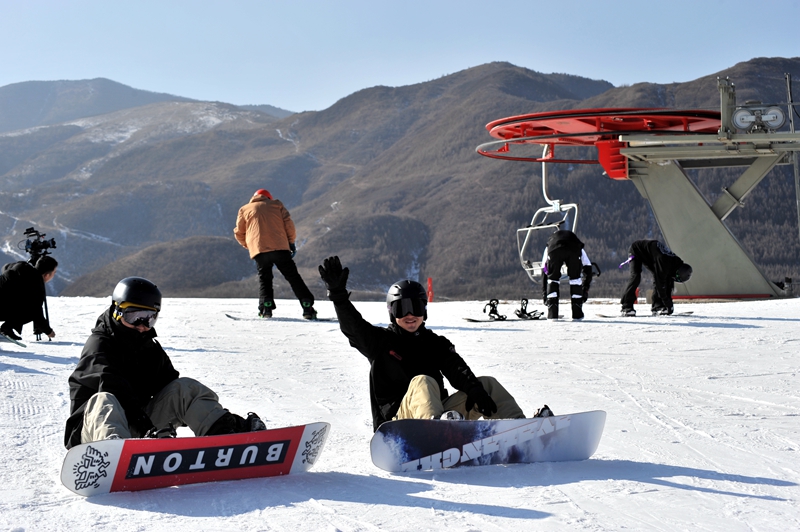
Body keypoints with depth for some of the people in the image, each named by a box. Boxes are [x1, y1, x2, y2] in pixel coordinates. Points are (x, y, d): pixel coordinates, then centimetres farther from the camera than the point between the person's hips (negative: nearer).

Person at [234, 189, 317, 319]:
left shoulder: (244, 210, 19)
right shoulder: (276, 205, 19)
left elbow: (239, 233, 19)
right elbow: (288, 223, 9)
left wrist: (248, 245, 34)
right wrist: (291, 241, 17)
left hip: (259, 250, 0)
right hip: (280, 248, 0)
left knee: (264, 279, 14)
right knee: (293, 277, 5)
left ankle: (266, 307, -7)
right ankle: (308, 308, -3)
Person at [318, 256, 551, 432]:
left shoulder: (435, 343, 17)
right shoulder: (381, 341, 10)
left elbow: (458, 371, 0)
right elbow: (353, 326, -7)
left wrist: (475, 391, -20)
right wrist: (338, 293, -22)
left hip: (438, 414, 5)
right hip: (397, 420, -5)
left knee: (488, 384, 0)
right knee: (423, 382, -35)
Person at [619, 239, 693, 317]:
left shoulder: (676, 261, -10)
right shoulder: (664, 262, -37)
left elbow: (670, 284, -1)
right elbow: (661, 284, -32)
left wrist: (669, 303, -2)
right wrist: (668, 304, -25)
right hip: (636, 250, -9)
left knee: (658, 277, -1)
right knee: (635, 277, -24)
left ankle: (657, 306, 3)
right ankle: (626, 308, -25)